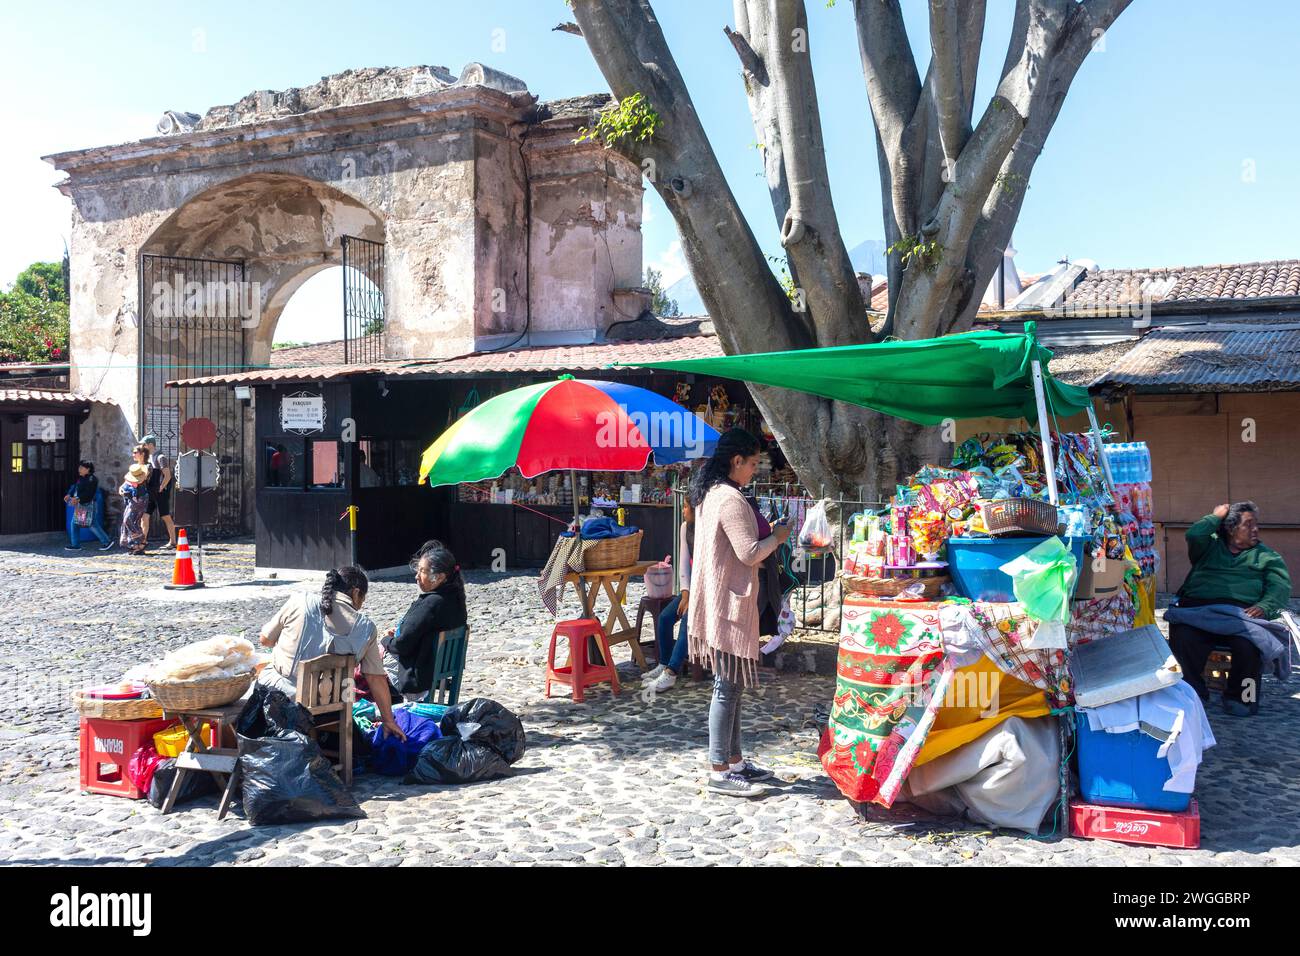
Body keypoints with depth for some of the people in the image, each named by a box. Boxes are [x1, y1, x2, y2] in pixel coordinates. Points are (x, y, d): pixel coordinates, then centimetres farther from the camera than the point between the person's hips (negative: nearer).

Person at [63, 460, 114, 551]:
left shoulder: (91, 479, -15)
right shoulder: (80, 478, 14)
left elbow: (88, 493, -22)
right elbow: (74, 488, 15)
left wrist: (78, 499, -28)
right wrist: (69, 495, -1)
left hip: (89, 505, -10)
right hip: (81, 505, 10)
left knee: (92, 525, -8)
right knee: (74, 523, 10)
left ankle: (107, 541, -1)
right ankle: (75, 545, 15)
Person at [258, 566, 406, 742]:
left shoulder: (301, 601, -5)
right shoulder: (366, 628, -1)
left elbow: (265, 639, 5)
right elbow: (377, 680, 3)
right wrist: (388, 720, 15)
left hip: (275, 691, -2)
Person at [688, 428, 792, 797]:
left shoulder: (709, 494, 13)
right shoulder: (731, 499, -18)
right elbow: (750, 553, -21)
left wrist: (766, 537, 16)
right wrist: (776, 537, -4)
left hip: (716, 602, 10)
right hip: (729, 604, -10)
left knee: (730, 684, 15)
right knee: (728, 686, -4)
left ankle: (733, 760, 24)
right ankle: (720, 772, 1)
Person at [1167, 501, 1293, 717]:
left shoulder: (1266, 556, 25)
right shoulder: (1210, 545, 26)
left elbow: (1281, 587, 8)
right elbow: (1194, 534, 2)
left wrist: (1264, 607, -12)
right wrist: (1216, 517, 17)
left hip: (1241, 612, 0)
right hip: (1198, 609, 0)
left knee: (1248, 645, -33)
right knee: (1182, 639, -32)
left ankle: (1239, 697, -9)